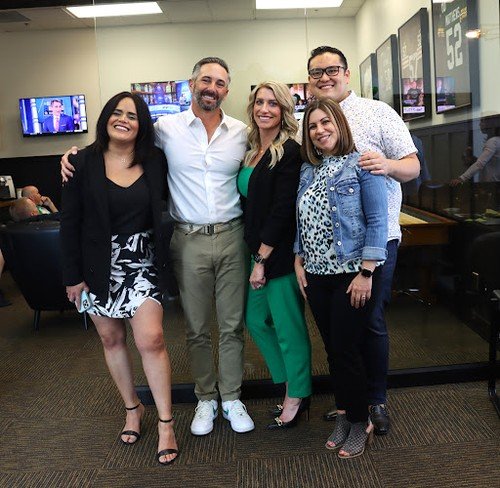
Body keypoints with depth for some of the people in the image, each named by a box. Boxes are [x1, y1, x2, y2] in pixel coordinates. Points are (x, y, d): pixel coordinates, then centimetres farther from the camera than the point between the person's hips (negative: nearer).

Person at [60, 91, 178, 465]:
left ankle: (166, 423, 6)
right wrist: (73, 275, -5)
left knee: (151, 340, -9)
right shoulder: (83, 163, -5)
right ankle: (132, 407, 34)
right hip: (100, 266, 1)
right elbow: (70, 222, -4)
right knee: (112, 339, 12)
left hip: (142, 262, 0)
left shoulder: (155, 161, -2)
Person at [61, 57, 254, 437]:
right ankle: (206, 399, 28)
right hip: (189, 239, -1)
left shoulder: (240, 132, 5)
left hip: (231, 236, 2)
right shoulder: (167, 128, 0)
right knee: (197, 328, 9)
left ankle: (231, 397, 26)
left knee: (232, 325, 9)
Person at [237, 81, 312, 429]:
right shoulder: (251, 151, 12)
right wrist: (255, 255, 6)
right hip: (258, 251, 9)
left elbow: (282, 210, -17)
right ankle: (293, 386, 30)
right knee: (257, 320, 15)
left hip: (279, 253, -9)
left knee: (287, 325, 2)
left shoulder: (289, 152, -12)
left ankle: (297, 397, 21)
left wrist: (263, 259, -17)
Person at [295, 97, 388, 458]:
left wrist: (366, 272, -15)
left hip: (353, 274, -5)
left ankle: (360, 422, 19)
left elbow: (377, 221, -10)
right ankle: (344, 414, 29)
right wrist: (299, 261, 7)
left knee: (346, 349, -1)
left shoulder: (361, 164, -6)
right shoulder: (308, 171, 11)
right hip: (317, 275, 5)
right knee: (333, 349, 12)